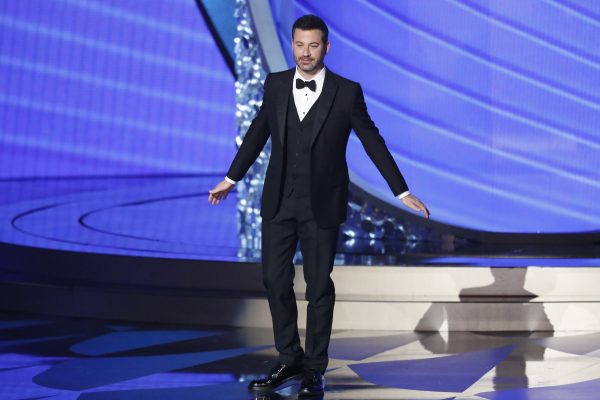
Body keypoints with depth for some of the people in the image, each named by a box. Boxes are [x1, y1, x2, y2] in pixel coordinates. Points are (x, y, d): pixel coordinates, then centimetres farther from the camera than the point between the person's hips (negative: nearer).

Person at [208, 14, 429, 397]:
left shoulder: (347, 92, -6)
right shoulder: (275, 84, 3)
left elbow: (373, 142, -2)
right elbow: (258, 133, 14)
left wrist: (402, 192, -4)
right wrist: (231, 178, 19)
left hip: (322, 204, -3)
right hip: (279, 201, 3)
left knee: (319, 286, 5)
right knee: (275, 280, 4)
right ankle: (289, 360, 20)